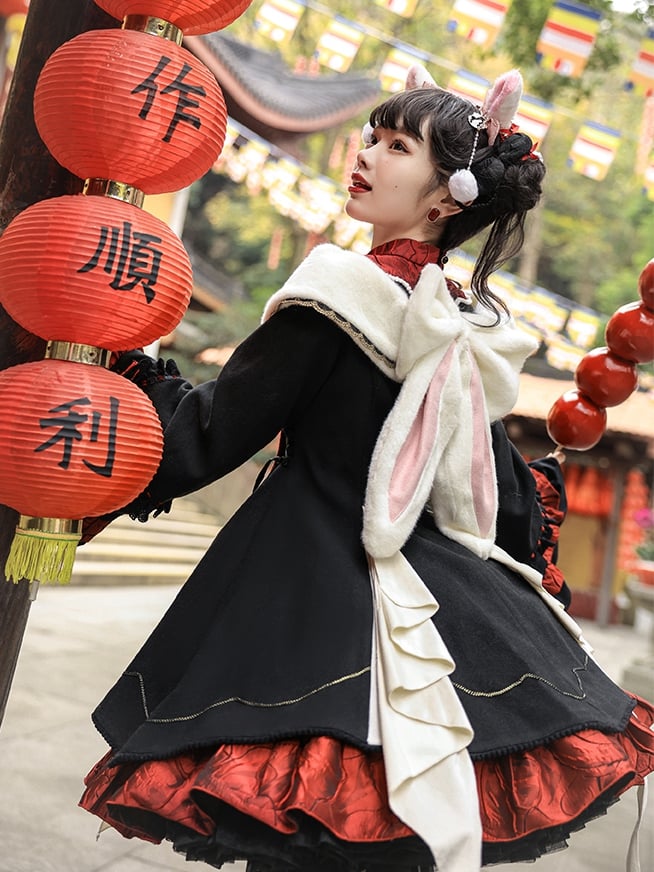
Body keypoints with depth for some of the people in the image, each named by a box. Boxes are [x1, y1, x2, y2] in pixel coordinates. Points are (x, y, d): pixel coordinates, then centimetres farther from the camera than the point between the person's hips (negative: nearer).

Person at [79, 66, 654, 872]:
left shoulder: (341, 297, -16)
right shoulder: (477, 329, 4)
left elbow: (209, 438, -11)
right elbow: (503, 494, 12)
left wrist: (136, 374, 4)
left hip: (316, 600, -7)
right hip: (450, 601, 7)